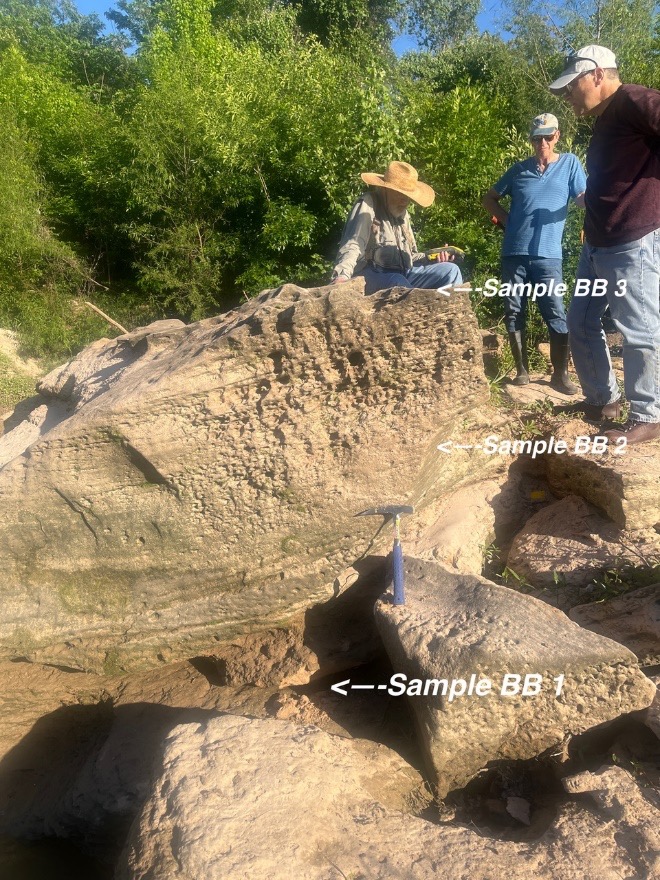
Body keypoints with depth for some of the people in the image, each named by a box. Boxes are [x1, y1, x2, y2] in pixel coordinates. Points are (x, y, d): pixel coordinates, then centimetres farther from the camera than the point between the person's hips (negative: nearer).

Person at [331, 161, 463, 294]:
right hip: (372, 276, -8)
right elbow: (352, 246, -19)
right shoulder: (367, 205, -5)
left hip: (404, 274, 8)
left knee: (451, 270, -1)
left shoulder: (402, 213, 21)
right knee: (397, 282, -39)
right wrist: (342, 276, -37)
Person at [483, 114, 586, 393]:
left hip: (547, 254, -2)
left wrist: (592, 194, -25)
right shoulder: (519, 169, 14)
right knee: (514, 312, 4)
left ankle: (560, 375, 1)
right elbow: (489, 198, 21)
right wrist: (505, 219, 5)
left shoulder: (569, 163, 9)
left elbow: (583, 198, -1)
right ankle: (522, 370, 15)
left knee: (556, 314, -6)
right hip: (514, 252, 3)